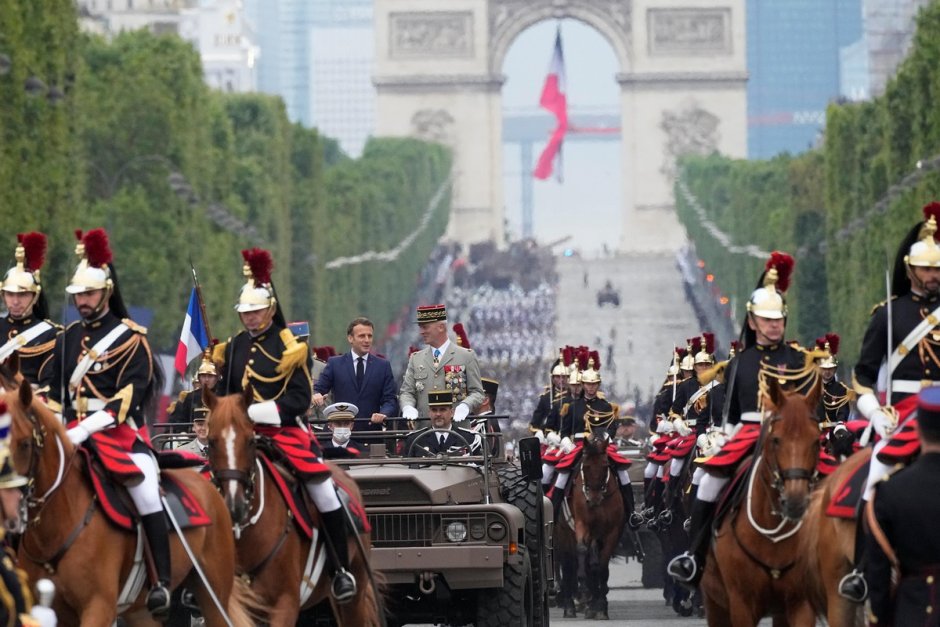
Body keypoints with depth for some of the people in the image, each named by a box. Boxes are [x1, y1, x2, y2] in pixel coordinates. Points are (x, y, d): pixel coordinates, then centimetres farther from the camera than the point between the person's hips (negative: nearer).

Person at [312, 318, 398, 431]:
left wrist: (383, 414, -18)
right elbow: (317, 389, 3)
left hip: (372, 429, 1)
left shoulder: (383, 366, 9)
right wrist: (315, 395, -22)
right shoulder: (335, 364, 7)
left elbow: (390, 400, 5)